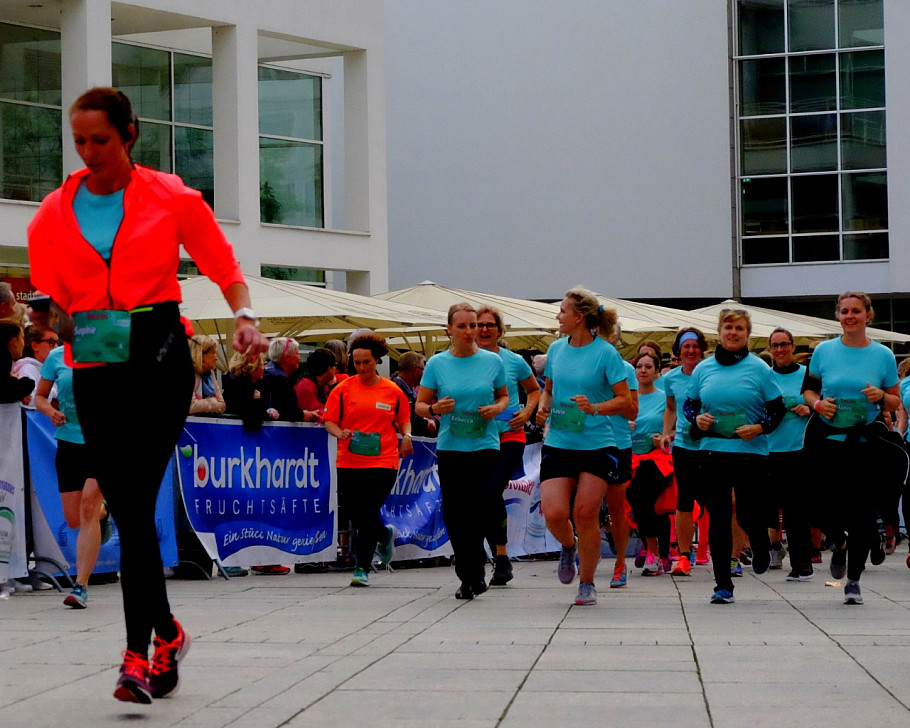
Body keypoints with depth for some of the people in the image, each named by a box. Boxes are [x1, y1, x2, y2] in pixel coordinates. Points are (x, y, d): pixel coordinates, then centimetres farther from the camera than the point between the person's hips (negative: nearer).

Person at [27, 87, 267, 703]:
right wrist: (51, 319, -3)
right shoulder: (54, 213, 9)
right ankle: (166, 631, 21)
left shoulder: (172, 198, 1)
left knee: (134, 501, -13)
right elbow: (50, 299, 15)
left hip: (160, 359, -3)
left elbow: (224, 266, 6)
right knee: (127, 507, 3)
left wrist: (245, 317, -9)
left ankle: (140, 652, -9)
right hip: (95, 368, 3)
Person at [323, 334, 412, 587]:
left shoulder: (393, 391, 4)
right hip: (348, 461, 2)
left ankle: (362, 569, 2)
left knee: (369, 514, -10)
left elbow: (404, 419, 16)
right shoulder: (343, 389, 4)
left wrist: (406, 435, -4)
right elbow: (329, 420, 5)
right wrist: (340, 433, -16)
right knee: (355, 514, 4)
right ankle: (385, 535, 37)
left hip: (383, 461, -2)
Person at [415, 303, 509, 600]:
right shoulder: (437, 364, 4)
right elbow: (420, 405, 9)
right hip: (449, 448, 1)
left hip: (485, 445, -1)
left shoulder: (492, 361, 5)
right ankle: (469, 577, 14)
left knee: (480, 510, -11)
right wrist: (435, 409, -13)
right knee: (454, 514, 0)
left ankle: (473, 572, 10)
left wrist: (496, 408, -4)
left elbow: (504, 396, 18)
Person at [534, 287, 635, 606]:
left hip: (597, 445, -4)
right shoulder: (556, 349, 9)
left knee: (585, 513, -6)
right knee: (554, 513, -10)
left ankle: (587, 584, 10)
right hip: (558, 444, 4)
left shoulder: (606, 353, -7)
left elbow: (625, 400, -6)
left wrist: (595, 407, -21)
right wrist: (543, 407, 4)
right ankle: (568, 547, 26)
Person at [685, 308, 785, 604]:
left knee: (748, 514, -4)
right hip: (712, 450, 2)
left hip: (750, 451, -2)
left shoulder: (758, 368, 1)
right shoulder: (703, 369, 9)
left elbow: (777, 408, 2)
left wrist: (760, 427, -15)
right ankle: (723, 584, 6)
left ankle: (761, 546, 34)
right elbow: (688, 404, 17)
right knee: (718, 518, 0)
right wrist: (697, 418, -5)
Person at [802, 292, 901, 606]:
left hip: (866, 442, 0)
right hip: (828, 440, 0)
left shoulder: (883, 355, 3)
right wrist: (818, 403, -8)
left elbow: (896, 402, 9)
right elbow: (808, 389, 14)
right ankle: (839, 544, 32)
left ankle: (853, 580, 10)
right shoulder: (824, 351, 4)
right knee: (834, 506, -5)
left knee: (862, 511, -3)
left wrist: (881, 396, -13)